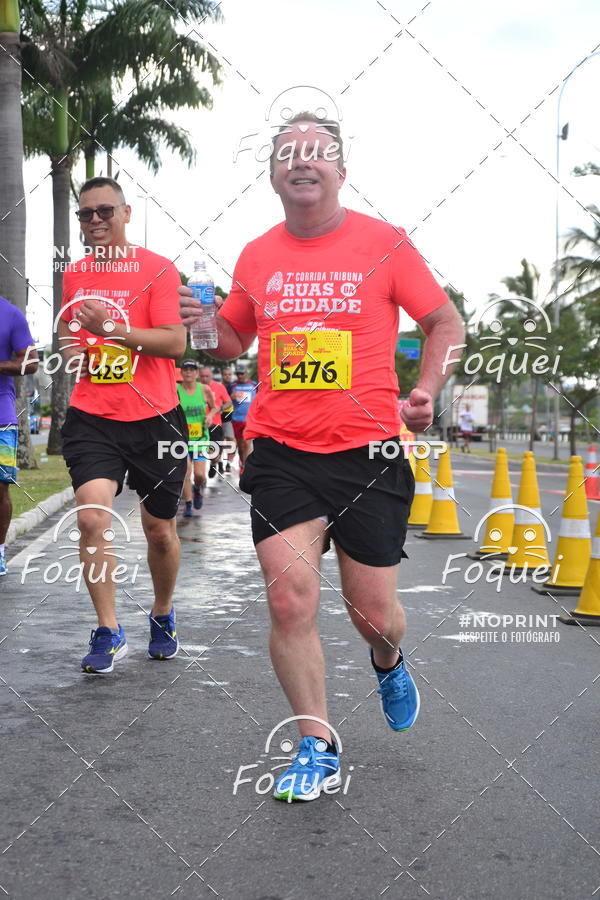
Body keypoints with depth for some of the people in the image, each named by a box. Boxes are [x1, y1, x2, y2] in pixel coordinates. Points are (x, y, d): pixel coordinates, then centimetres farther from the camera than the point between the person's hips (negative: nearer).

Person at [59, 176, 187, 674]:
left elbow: (175, 341, -15)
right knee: (92, 515, -15)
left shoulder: (158, 269, -5)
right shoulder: (74, 274, 11)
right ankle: (108, 632, -1)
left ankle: (163, 615, 36)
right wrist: (74, 352, 6)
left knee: (159, 529, 10)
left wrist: (113, 327, -25)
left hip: (153, 417, -3)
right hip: (92, 417, 3)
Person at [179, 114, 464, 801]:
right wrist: (203, 324, -3)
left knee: (373, 613, 5)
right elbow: (234, 343, 20)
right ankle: (317, 746, 12)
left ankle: (388, 662, 44)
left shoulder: (383, 243, -1)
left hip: (368, 453, -2)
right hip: (281, 453, 2)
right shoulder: (256, 256, 7)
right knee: (289, 601, -7)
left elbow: (445, 321, 9)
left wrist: (425, 393, -7)